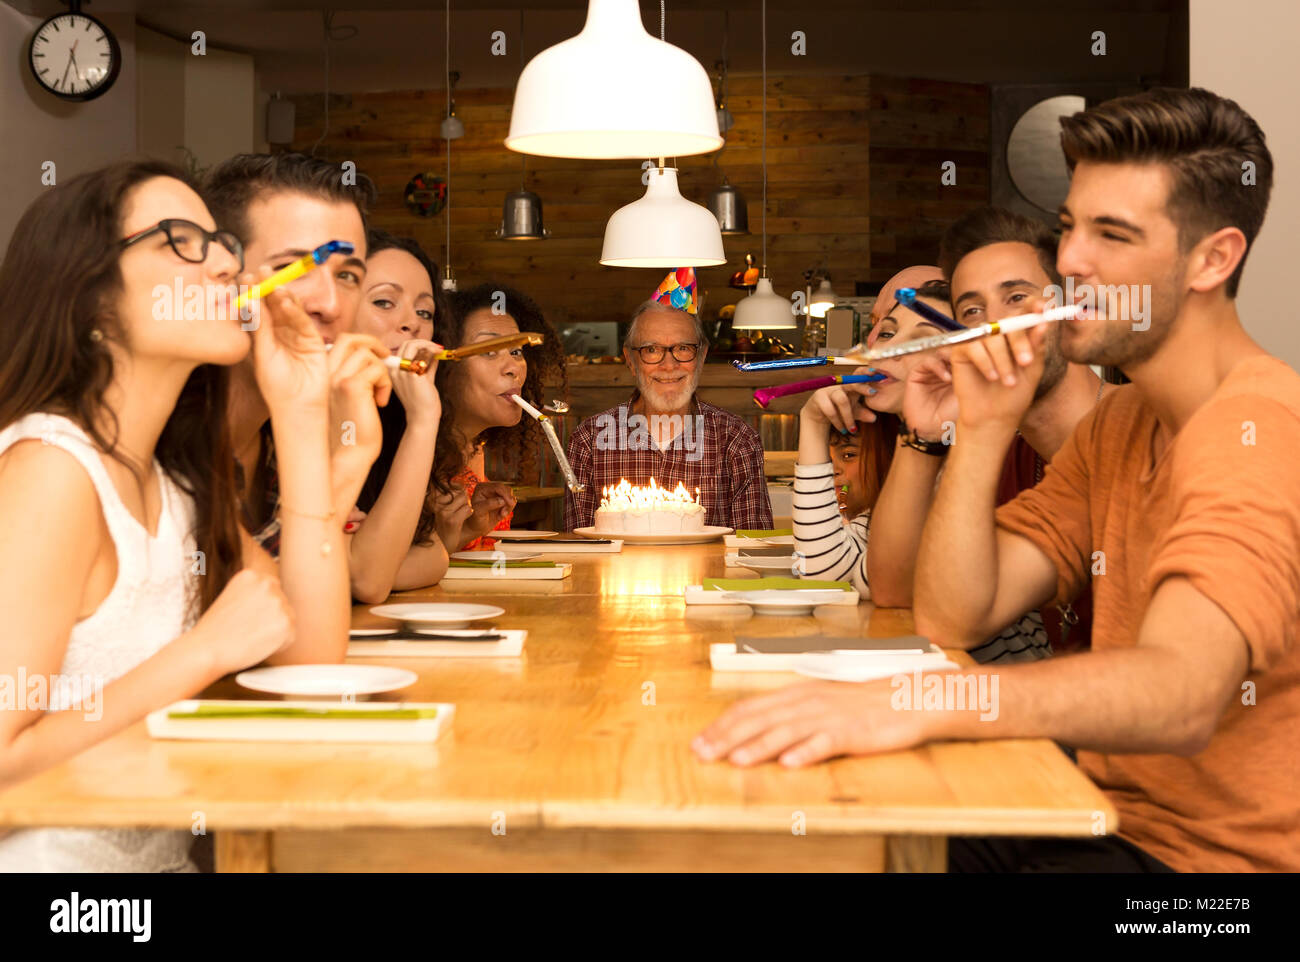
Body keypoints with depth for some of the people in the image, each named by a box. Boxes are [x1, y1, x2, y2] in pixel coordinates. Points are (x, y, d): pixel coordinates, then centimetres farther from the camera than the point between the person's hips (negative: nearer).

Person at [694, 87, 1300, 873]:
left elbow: (1180, 695, -35)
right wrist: (984, 426, -8)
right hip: (1116, 819, 8)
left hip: (1219, 852, -7)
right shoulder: (1118, 426, 10)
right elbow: (951, 616, 3)